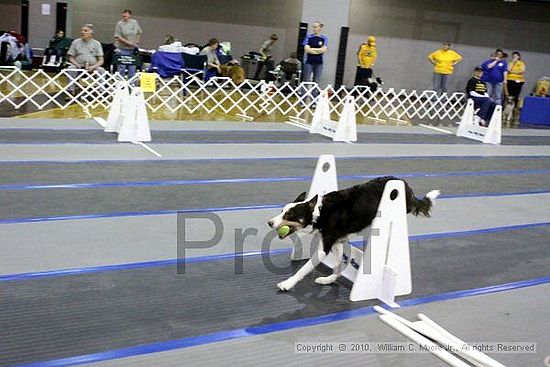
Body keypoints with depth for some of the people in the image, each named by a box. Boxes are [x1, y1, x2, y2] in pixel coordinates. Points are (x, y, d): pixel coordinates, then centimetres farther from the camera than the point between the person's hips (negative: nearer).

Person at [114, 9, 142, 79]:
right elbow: (118, 37, -12)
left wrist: (137, 43, 7)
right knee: (121, 67, -2)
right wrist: (128, 43, -18)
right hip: (122, 49, -4)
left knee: (132, 67, 8)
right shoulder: (120, 24, -8)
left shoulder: (135, 22, 5)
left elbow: (139, 33, 17)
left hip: (133, 49, 4)